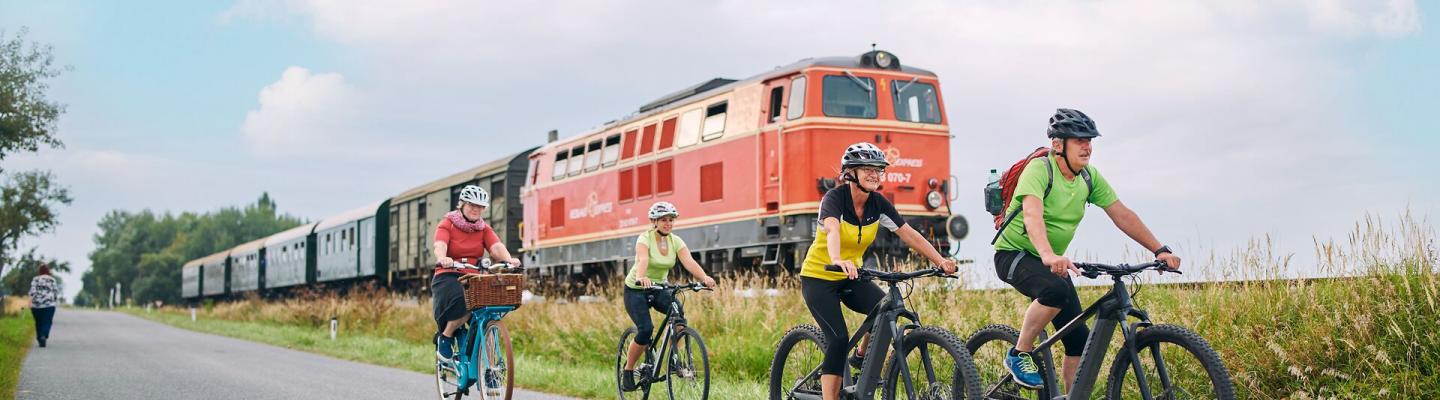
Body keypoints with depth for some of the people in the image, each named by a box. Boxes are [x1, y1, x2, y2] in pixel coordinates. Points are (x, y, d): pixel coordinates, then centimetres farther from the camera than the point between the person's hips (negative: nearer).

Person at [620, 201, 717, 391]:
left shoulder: (676, 241, -6)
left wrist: (704, 278, -41)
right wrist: (641, 277, -61)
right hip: (636, 290, -4)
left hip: (658, 289, 4)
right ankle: (628, 371, 0)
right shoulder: (645, 239, -19)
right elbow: (642, 259, -40)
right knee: (645, 330, -22)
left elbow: (690, 262, -22)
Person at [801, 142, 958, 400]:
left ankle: (862, 358, 6)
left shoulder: (879, 204, -5)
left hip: (850, 278, 5)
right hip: (818, 278, -5)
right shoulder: (835, 198, -22)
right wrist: (837, 260, -61)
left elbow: (908, 234, -8)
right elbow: (832, 230, -41)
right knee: (839, 338, -19)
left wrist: (940, 260, -20)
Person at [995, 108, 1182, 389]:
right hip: (1014, 254, -7)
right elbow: (1032, 215, -38)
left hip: (1055, 261, 7)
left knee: (1079, 340, -2)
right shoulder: (1039, 169, -22)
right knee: (1056, 289, -36)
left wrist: (1160, 250, -8)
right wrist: (1048, 256, -55)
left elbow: (1122, 215, 1)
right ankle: (1019, 355, -17)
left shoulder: (1090, 177, -1)